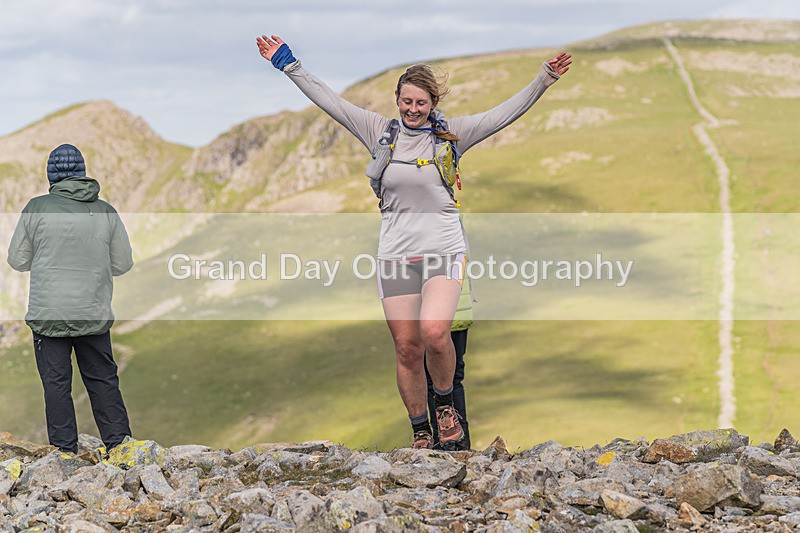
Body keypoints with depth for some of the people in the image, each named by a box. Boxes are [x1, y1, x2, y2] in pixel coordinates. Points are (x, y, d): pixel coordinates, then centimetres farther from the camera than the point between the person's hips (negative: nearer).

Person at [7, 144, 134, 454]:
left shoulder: (37, 208, -7)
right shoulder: (106, 212, 0)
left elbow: (17, 260, 1)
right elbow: (123, 263, 6)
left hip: (49, 314, -2)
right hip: (94, 313, 2)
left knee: (56, 384, 5)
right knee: (103, 381, 14)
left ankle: (65, 452, 5)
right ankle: (120, 445, 15)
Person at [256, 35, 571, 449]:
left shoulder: (451, 134, 3)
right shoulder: (380, 132, 8)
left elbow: (507, 112, 0)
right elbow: (329, 101, 10)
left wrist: (544, 79, -9)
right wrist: (288, 65, 9)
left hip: (443, 248, -2)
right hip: (395, 252, 2)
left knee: (434, 332, -23)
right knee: (407, 348, 2)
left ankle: (445, 404, 4)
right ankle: (421, 434, 15)